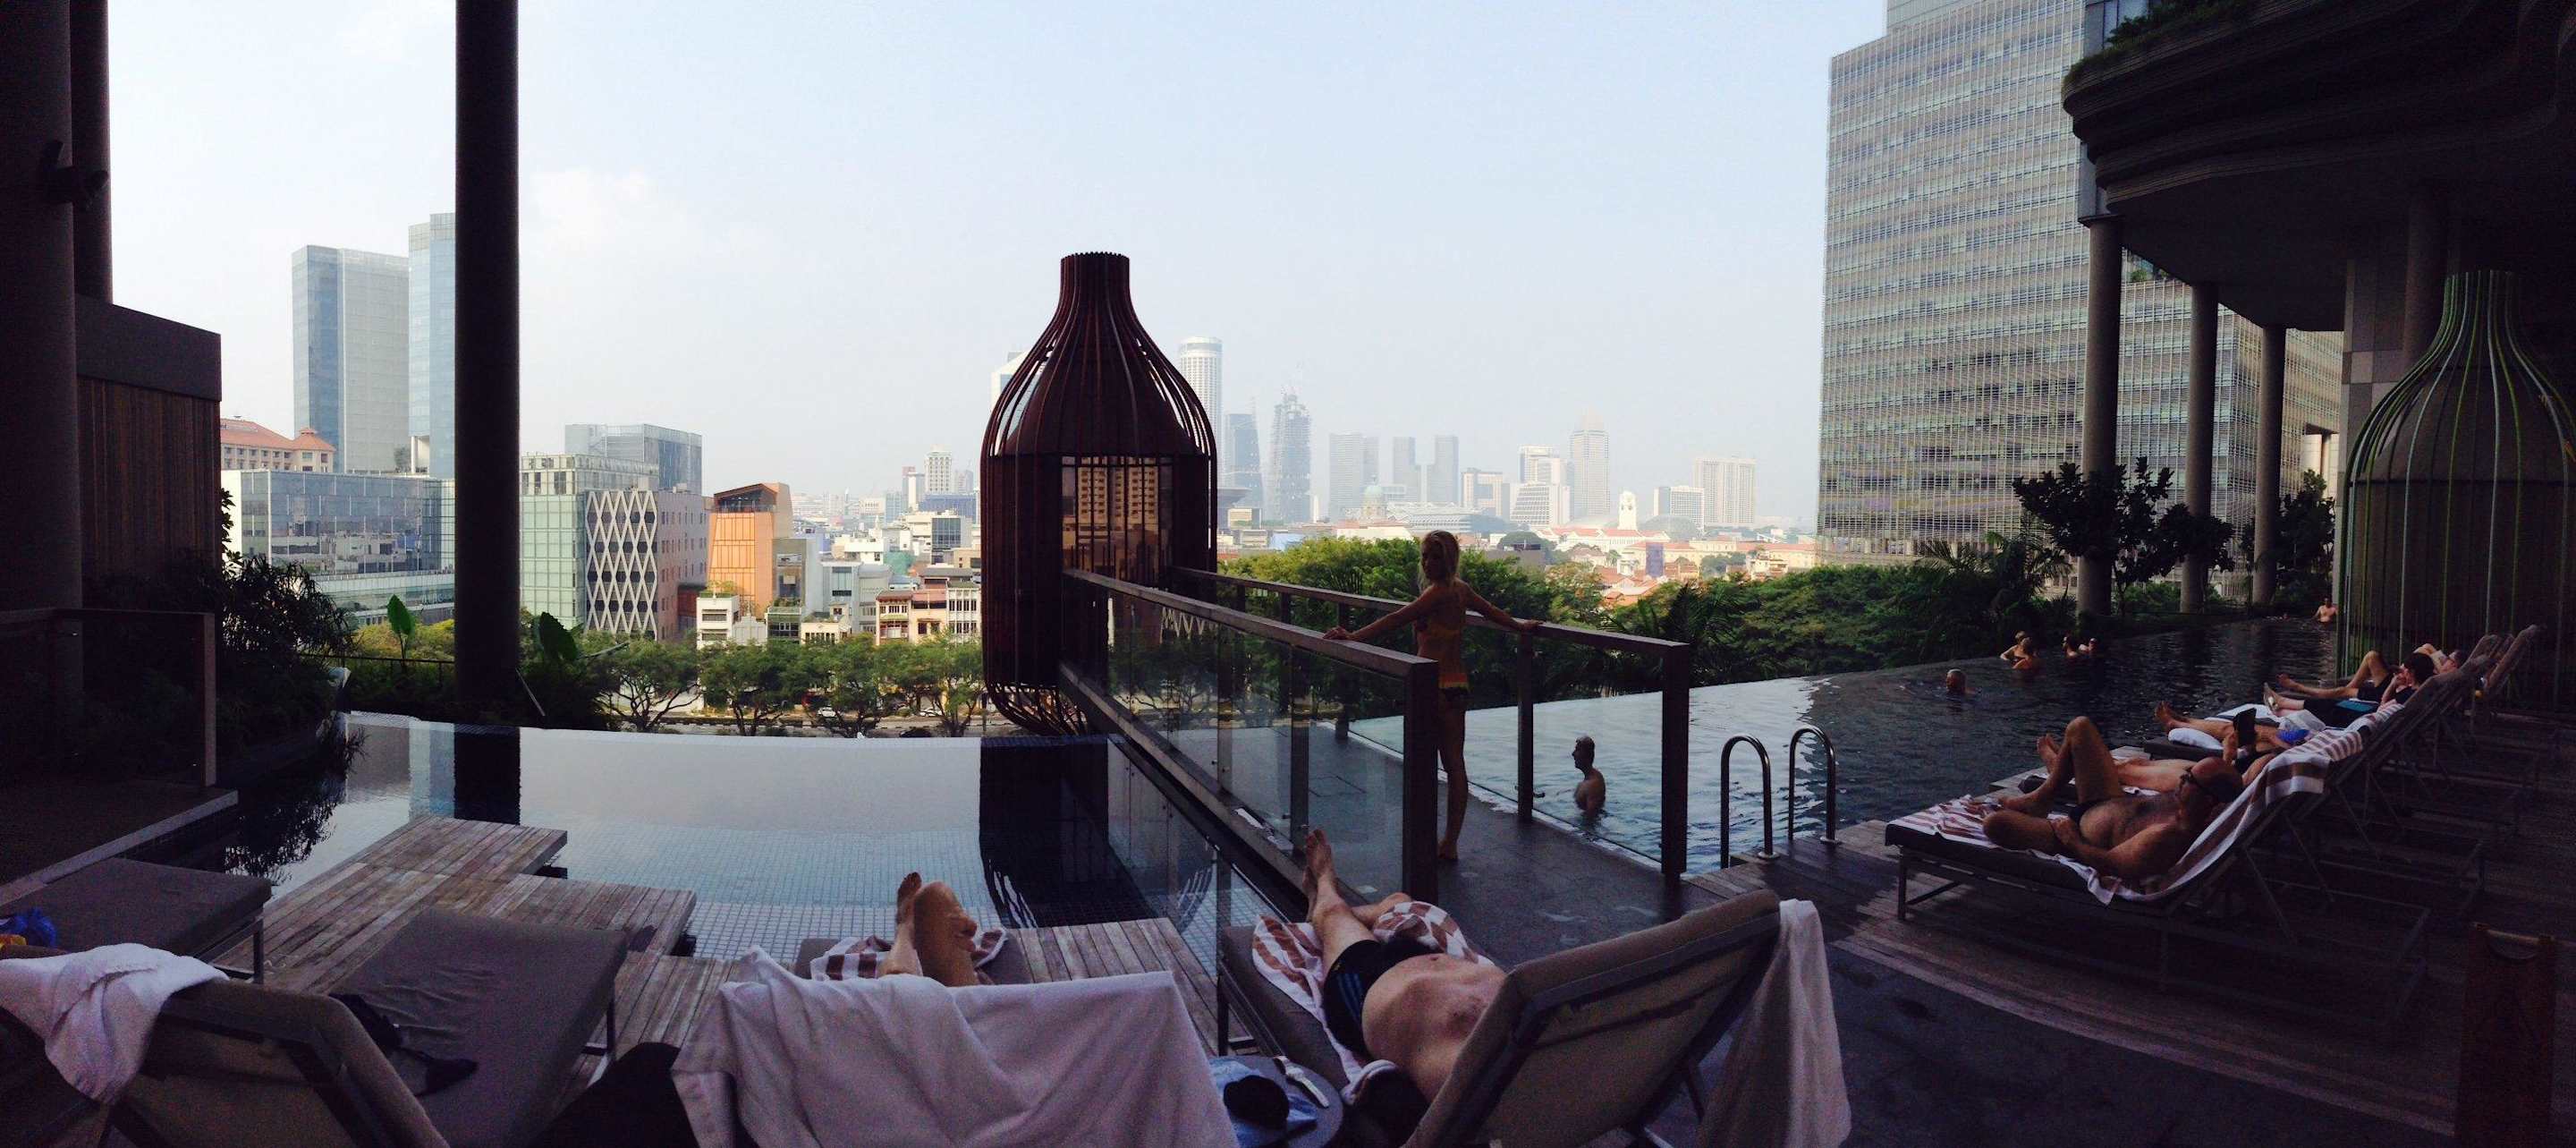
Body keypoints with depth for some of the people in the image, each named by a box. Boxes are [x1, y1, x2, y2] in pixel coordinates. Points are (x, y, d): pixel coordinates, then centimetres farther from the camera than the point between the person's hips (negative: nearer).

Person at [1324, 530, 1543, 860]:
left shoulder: (1438, 592, -15)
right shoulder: (1461, 588, 10)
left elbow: (1397, 619, -22)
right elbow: (1492, 610, 26)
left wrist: (1354, 636, -25)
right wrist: (1521, 626, 45)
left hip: (1434, 688, -9)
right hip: (1457, 686, 9)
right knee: (1454, 764, 10)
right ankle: (1450, 843, 17)